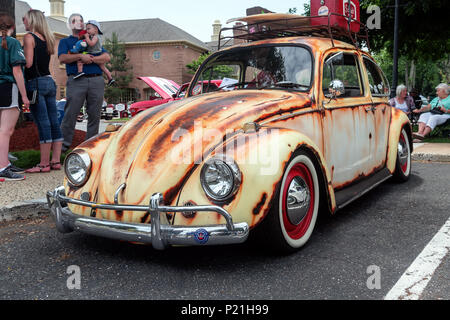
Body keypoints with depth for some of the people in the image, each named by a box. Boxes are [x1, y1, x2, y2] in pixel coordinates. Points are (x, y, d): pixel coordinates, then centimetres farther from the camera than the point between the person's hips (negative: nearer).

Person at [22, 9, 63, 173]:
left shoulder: (29, 37, -6)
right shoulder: (47, 38, 16)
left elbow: (28, 63, -14)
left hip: (36, 82, -7)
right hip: (50, 81, 7)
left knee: (43, 123, -8)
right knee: (54, 122, 5)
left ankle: (44, 164, -5)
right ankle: (56, 160, 9)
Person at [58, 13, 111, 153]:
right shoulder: (65, 41, 19)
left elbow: (107, 57, 11)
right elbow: (62, 58, -1)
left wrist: (92, 59, -6)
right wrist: (81, 56, -12)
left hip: (97, 80, 3)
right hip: (76, 81, -2)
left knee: (95, 115, 1)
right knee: (70, 114, -8)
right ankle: (64, 144, -3)